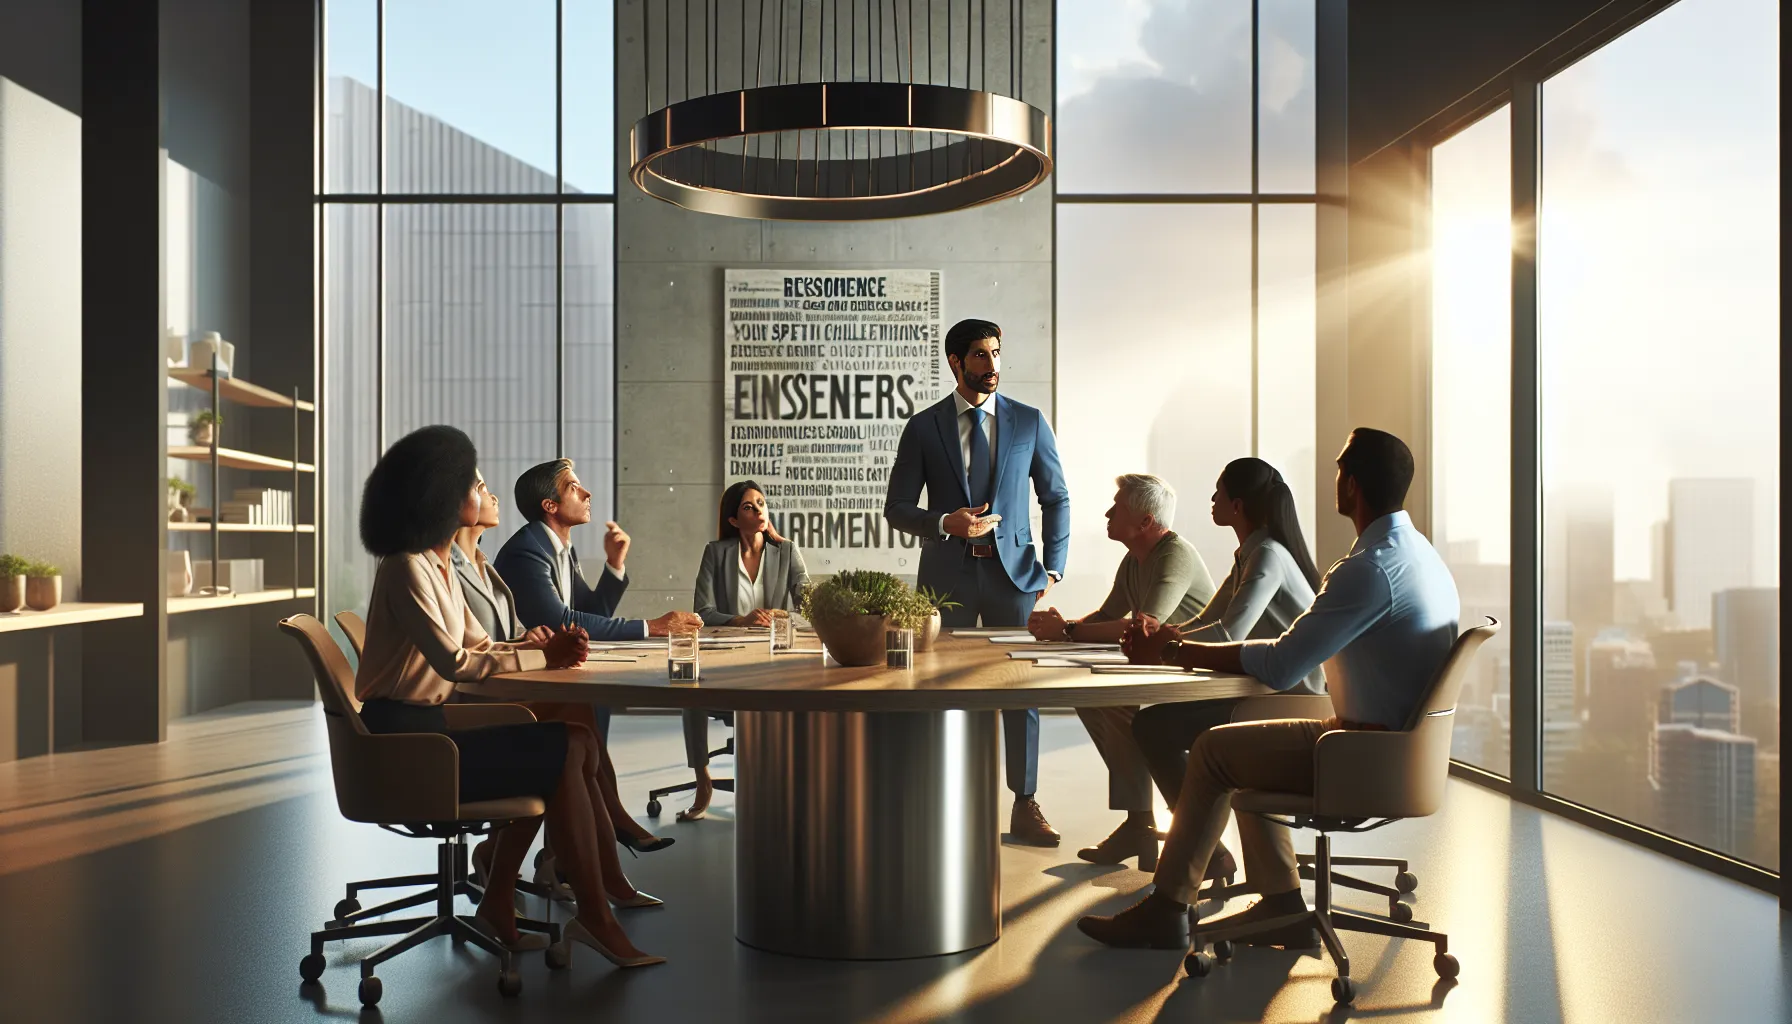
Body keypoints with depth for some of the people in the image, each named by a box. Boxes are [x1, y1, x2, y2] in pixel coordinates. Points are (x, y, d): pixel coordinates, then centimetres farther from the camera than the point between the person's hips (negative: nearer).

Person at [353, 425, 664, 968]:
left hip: (428, 726, 9)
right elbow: (454, 662, -24)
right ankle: (596, 915, -4)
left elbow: (480, 646, 12)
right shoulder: (406, 568, -16)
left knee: (571, 743, -3)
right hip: (402, 737, -9)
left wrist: (548, 647, -6)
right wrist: (544, 656, -17)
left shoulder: (439, 565, 15)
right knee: (564, 753, -13)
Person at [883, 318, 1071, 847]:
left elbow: (1056, 498, 11)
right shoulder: (923, 427, 2)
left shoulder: (1029, 421, 6)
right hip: (948, 572, 0)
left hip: (1012, 569, 1)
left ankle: (1025, 807, 12)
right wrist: (945, 523, -15)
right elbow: (897, 508, 3)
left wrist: (1053, 566, 2)